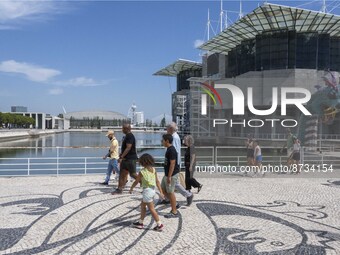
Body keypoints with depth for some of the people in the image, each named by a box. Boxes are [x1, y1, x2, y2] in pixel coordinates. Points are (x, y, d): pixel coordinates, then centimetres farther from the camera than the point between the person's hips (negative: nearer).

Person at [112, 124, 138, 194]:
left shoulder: (130, 136, -17)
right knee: (122, 173, 8)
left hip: (130, 159, -10)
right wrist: (121, 154, 19)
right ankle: (119, 189, 12)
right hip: (126, 158, 10)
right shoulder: (127, 136, 14)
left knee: (133, 174, -3)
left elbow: (128, 148, -24)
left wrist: (121, 157, -25)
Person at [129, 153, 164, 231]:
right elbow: (157, 181, 3)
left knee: (151, 209, 0)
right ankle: (140, 222, 31)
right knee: (142, 205, 22)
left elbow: (136, 181, -2)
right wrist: (161, 191, 8)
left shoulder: (142, 172, -13)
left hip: (147, 190, -8)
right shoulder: (153, 170, 2)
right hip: (152, 190, 8)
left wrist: (131, 188, 15)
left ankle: (159, 225, 2)